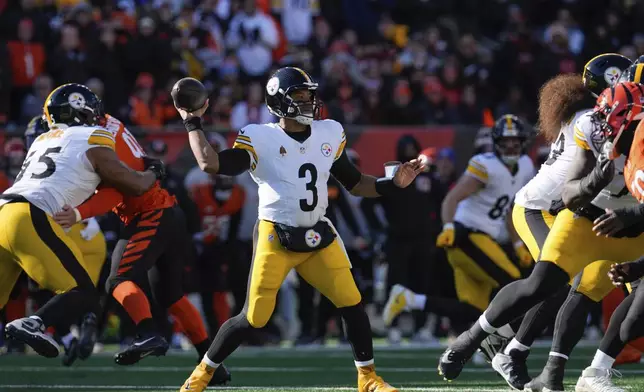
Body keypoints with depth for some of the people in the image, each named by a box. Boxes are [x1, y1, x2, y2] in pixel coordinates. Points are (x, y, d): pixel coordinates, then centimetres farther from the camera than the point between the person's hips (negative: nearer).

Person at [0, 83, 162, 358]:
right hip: (29, 219, -7)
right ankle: (33, 324, -30)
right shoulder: (92, 142, 7)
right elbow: (135, 186, 13)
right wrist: (154, 172, 33)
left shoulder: (42, 141, 27)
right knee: (84, 295, -6)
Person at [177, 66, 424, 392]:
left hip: (319, 237, 5)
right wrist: (192, 123, -15)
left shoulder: (329, 134, 7)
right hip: (276, 239, -5)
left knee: (352, 304, -3)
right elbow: (210, 164, -18)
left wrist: (391, 184, 3)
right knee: (253, 318, -5)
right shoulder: (260, 139, -8)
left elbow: (354, 183, 16)